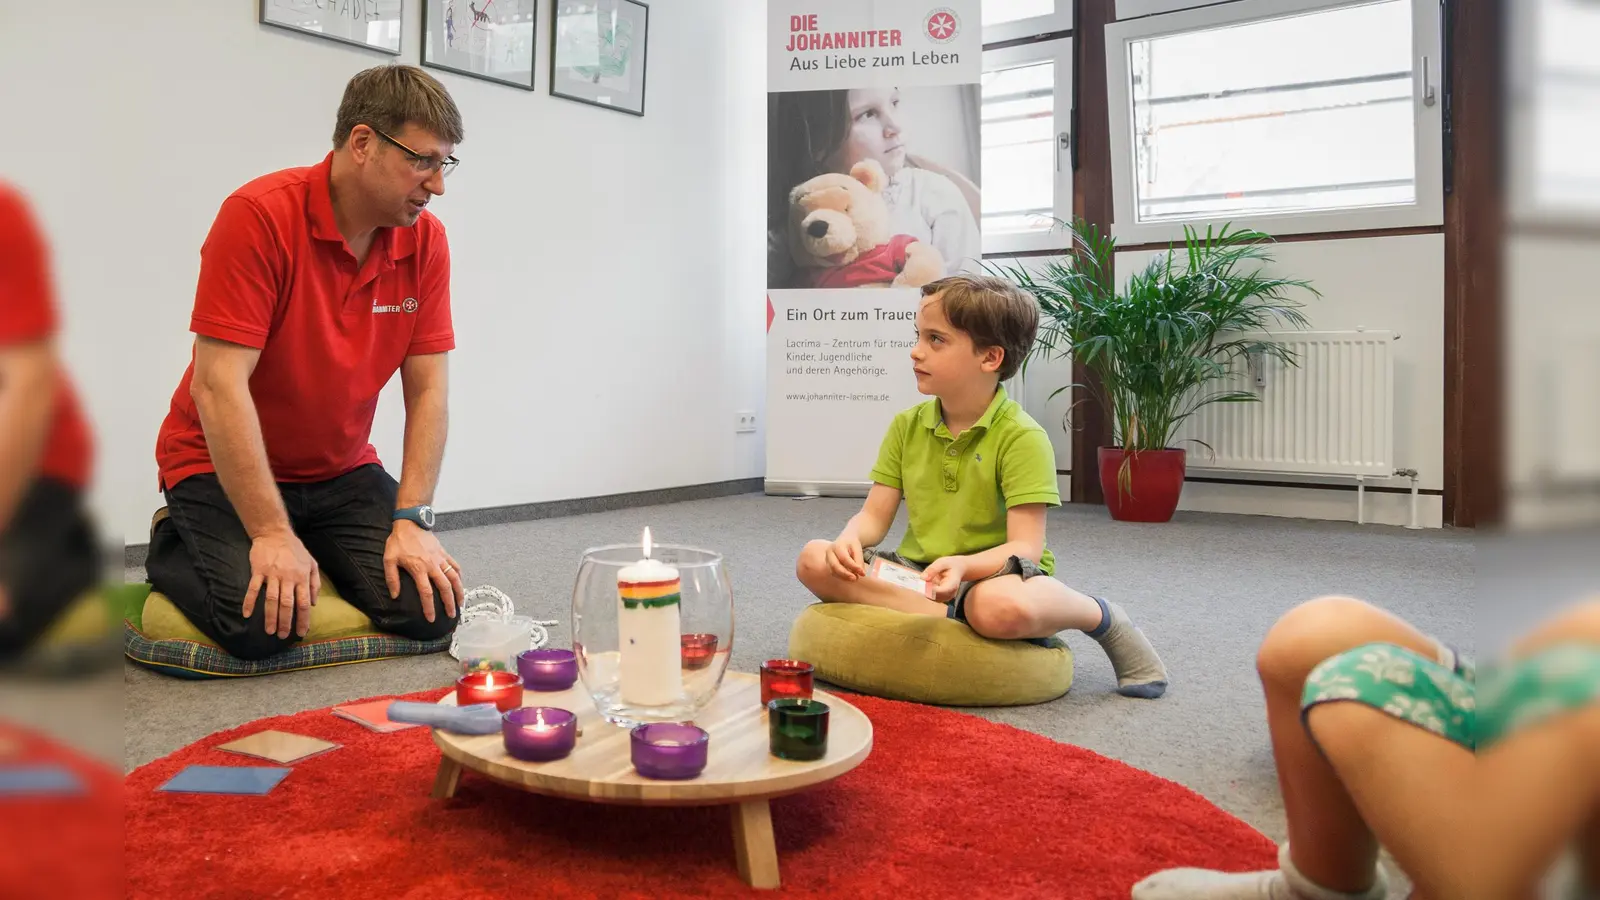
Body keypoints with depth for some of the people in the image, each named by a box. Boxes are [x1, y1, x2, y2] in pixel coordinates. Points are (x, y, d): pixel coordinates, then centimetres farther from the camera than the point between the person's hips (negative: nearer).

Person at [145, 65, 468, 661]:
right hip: (224, 466, -4)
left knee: (428, 611, -12)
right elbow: (218, 384, -25)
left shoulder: (425, 240, -5)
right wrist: (272, 534, -27)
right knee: (262, 627, -24)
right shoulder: (259, 215, -21)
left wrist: (412, 520, -15)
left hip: (343, 472, 5)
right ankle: (173, 547, 9)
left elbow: (427, 388, -6)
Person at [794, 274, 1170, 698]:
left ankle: (1101, 616, -7)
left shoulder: (1022, 437, -12)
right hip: (917, 572, 5)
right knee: (814, 560, -17)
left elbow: (1025, 547, -17)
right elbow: (874, 516, 4)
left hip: (992, 574, -5)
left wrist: (962, 566, -36)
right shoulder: (906, 426, 5)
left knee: (1001, 607, -42)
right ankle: (950, 618, -22)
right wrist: (850, 539, -19)